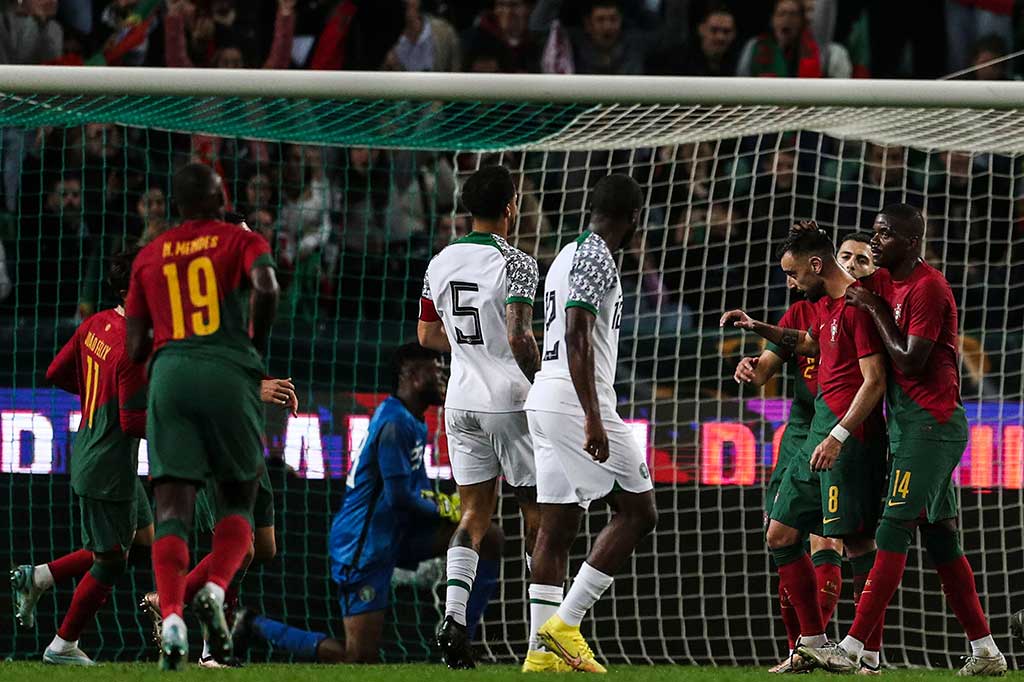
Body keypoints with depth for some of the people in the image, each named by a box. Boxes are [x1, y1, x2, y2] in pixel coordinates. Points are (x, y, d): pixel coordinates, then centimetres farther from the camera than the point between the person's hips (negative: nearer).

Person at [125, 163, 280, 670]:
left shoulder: (149, 256, 18)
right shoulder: (242, 242, 9)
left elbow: (135, 347, 15)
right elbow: (266, 288, -13)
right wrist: (256, 344, 4)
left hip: (168, 373, 2)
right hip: (229, 373, -2)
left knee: (172, 508, -5)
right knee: (240, 499, 14)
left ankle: (171, 616, -25)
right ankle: (214, 591, -12)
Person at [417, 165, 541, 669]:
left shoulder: (440, 263, 6)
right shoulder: (515, 264, -14)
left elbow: (428, 335, 14)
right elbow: (519, 338, -22)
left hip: (462, 401, 5)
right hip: (511, 402, -5)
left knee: (474, 513, 10)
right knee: (537, 514, 7)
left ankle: (453, 614, -12)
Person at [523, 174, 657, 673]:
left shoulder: (565, 256, 20)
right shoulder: (596, 258, -10)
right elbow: (577, 337, -20)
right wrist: (593, 420, -24)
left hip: (544, 398, 10)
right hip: (575, 401, -10)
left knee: (557, 524, 7)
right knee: (637, 512, -3)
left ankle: (542, 650, 3)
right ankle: (565, 623, -8)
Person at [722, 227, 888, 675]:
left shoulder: (858, 305, -13)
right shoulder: (824, 303, 17)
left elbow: (874, 380, -19)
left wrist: (839, 435, -25)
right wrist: (757, 328, 32)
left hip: (850, 435, -10)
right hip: (820, 429, 10)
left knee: (856, 541, -10)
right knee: (781, 535, 9)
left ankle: (870, 655, -7)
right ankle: (814, 645, 12)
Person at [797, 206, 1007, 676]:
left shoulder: (928, 289, -15)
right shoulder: (886, 281, 12)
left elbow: (910, 361, -18)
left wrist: (875, 309, -11)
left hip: (930, 423, -10)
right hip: (911, 423, 10)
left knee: (893, 533, -12)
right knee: (940, 538, 10)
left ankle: (852, 649, -16)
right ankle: (986, 651, 13)